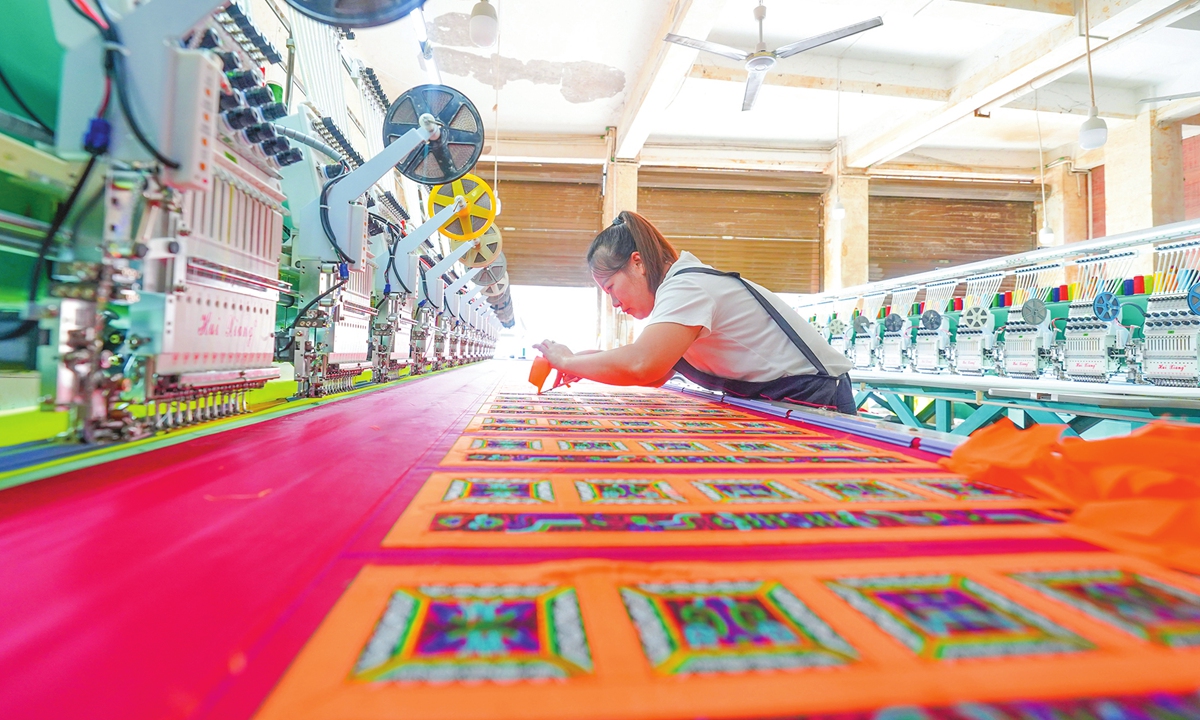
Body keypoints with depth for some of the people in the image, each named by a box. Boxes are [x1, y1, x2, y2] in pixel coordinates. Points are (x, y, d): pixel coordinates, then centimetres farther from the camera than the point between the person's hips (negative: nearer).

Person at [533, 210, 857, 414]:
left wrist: (568, 361, -19)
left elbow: (640, 365, -36)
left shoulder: (687, 287, -21)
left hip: (812, 398, -9)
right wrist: (587, 366, -4)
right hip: (774, 399, 9)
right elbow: (657, 374, 9)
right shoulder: (685, 283, 10)